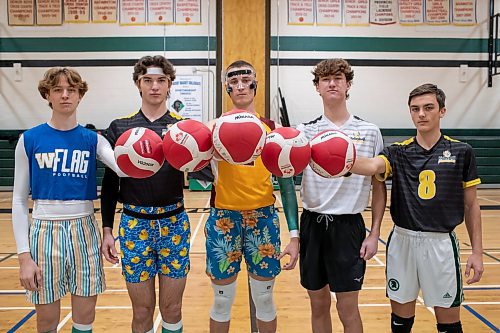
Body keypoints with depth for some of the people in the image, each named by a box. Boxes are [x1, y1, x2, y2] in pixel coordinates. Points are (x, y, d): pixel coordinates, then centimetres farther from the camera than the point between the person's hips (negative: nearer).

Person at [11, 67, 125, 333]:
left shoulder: (92, 140, 1)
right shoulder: (29, 140, -1)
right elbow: (19, 200, 1)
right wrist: (24, 255, -5)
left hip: (84, 231, 1)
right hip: (44, 231, -1)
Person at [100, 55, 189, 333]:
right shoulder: (119, 128, 3)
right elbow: (110, 183, 7)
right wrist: (107, 230, 3)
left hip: (173, 223, 0)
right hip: (134, 224, 0)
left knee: (172, 309, 11)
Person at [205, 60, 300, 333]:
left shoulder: (272, 129, 3)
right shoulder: (214, 127, 1)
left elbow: (286, 183, 2)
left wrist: (294, 235, -3)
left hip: (263, 217, 1)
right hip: (224, 217, 0)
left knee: (264, 298, 13)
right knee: (222, 300, 12)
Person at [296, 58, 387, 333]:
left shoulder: (369, 132, 2)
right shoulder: (305, 131, 3)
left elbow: (379, 186, 5)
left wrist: (375, 233, 0)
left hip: (349, 225, -1)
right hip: (313, 224, 2)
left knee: (348, 309, 4)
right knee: (319, 305, 13)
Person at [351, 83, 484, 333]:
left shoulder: (461, 152, 0)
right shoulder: (398, 151, 1)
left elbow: (471, 205, 5)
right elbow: (372, 166, -22)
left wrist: (477, 252, 2)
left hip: (441, 242, -1)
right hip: (402, 240, 1)